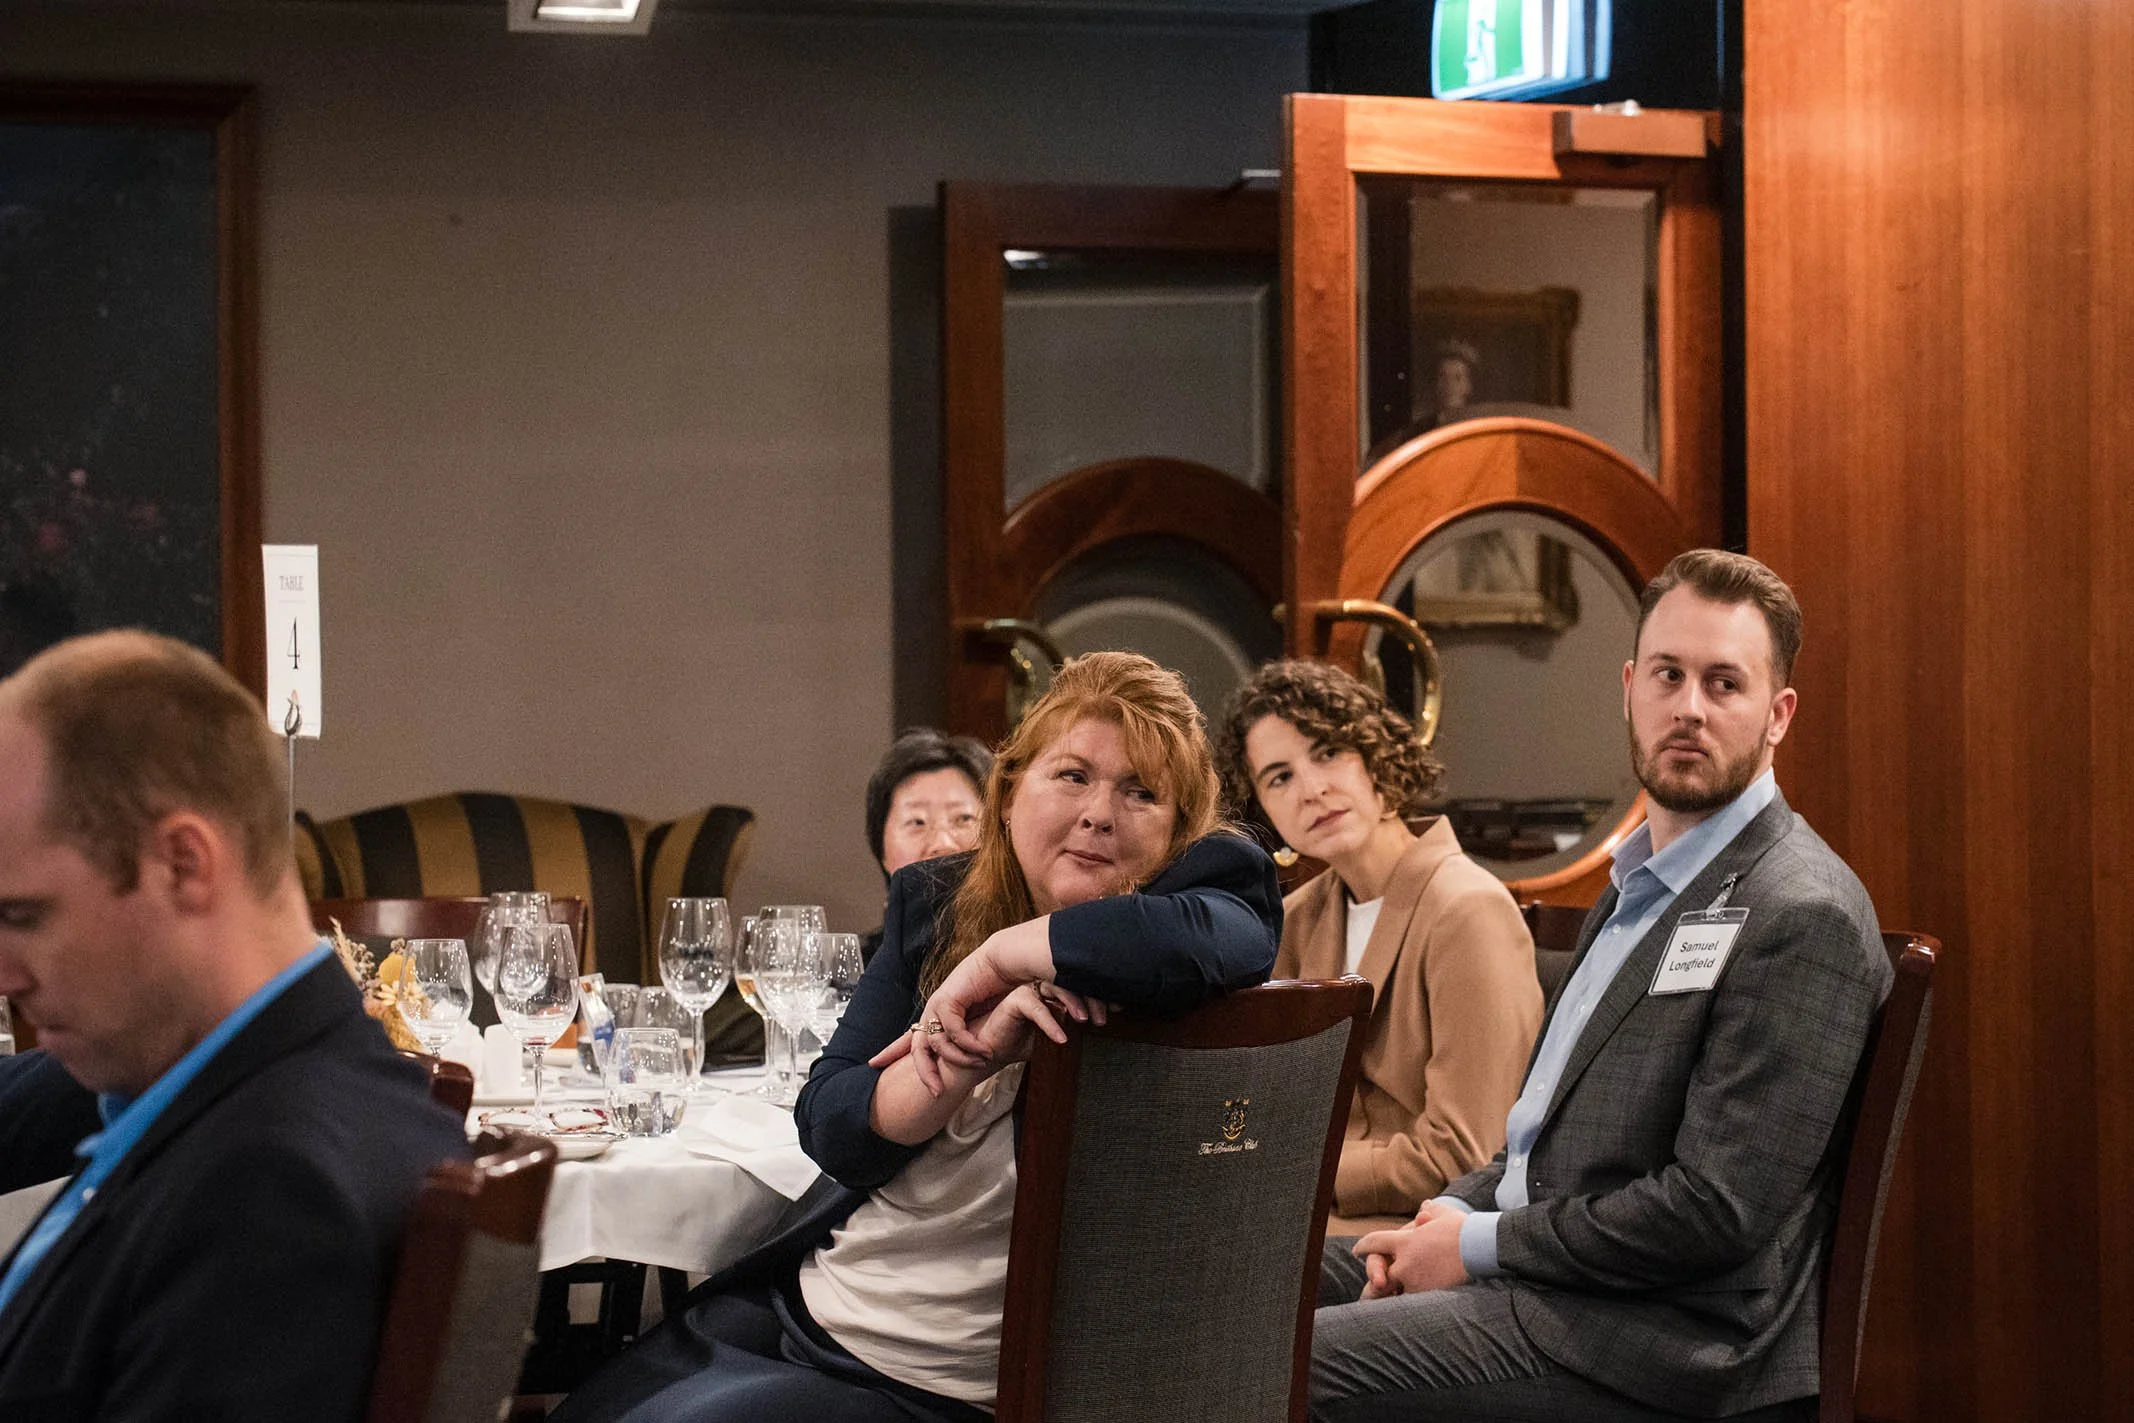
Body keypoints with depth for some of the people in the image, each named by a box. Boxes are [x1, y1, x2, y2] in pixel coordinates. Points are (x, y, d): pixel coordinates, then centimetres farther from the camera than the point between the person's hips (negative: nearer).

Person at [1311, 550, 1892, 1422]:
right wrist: (1459, 1211, 4)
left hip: (1671, 1345, -9)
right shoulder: (1643, 885, 16)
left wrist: (1483, 1244, -13)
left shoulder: (1802, 917, -16)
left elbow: (1716, 1211, -21)